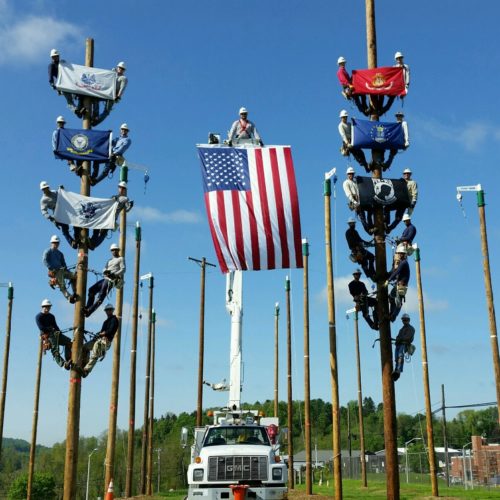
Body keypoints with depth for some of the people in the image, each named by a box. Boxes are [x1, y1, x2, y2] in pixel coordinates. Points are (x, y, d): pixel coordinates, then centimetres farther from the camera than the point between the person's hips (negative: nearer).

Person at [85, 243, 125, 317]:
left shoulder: (121, 259, 12)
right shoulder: (109, 260, 30)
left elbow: (123, 269, -4)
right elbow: (104, 270, 18)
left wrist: (115, 274, -20)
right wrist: (105, 271, -9)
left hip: (112, 280, -8)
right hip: (106, 278, 8)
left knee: (101, 296, -16)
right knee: (92, 290, -3)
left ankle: (89, 311, -21)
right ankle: (87, 308, -1)